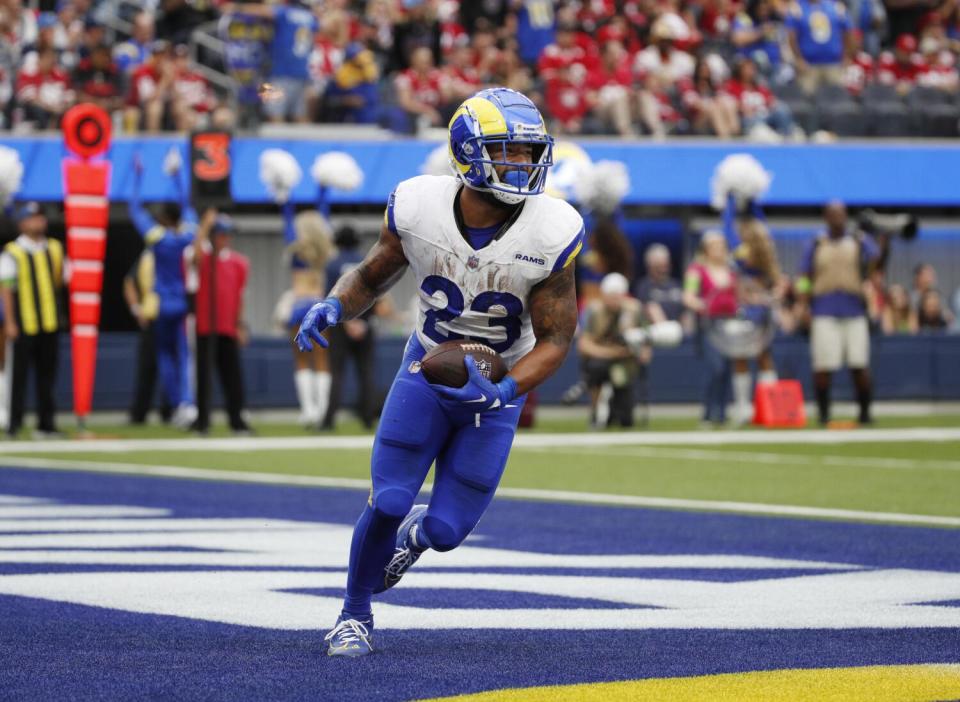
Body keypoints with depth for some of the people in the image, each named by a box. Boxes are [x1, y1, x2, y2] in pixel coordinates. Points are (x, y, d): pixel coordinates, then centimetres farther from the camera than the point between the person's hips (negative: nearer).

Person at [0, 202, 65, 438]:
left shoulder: (54, 249, 11)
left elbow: (60, 281, 19)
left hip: (50, 322, 5)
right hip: (24, 323, -5)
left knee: (47, 374, 8)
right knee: (20, 373, -3)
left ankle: (46, 423, 13)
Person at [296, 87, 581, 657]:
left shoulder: (551, 235, -22)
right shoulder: (418, 208, -18)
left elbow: (556, 339, -15)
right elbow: (373, 276, 2)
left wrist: (504, 390, -32)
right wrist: (335, 307, -20)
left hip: (497, 386, 0)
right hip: (426, 371, 0)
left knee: (445, 530, -3)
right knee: (388, 503, -13)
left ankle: (418, 533, 37)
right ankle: (356, 613, 15)